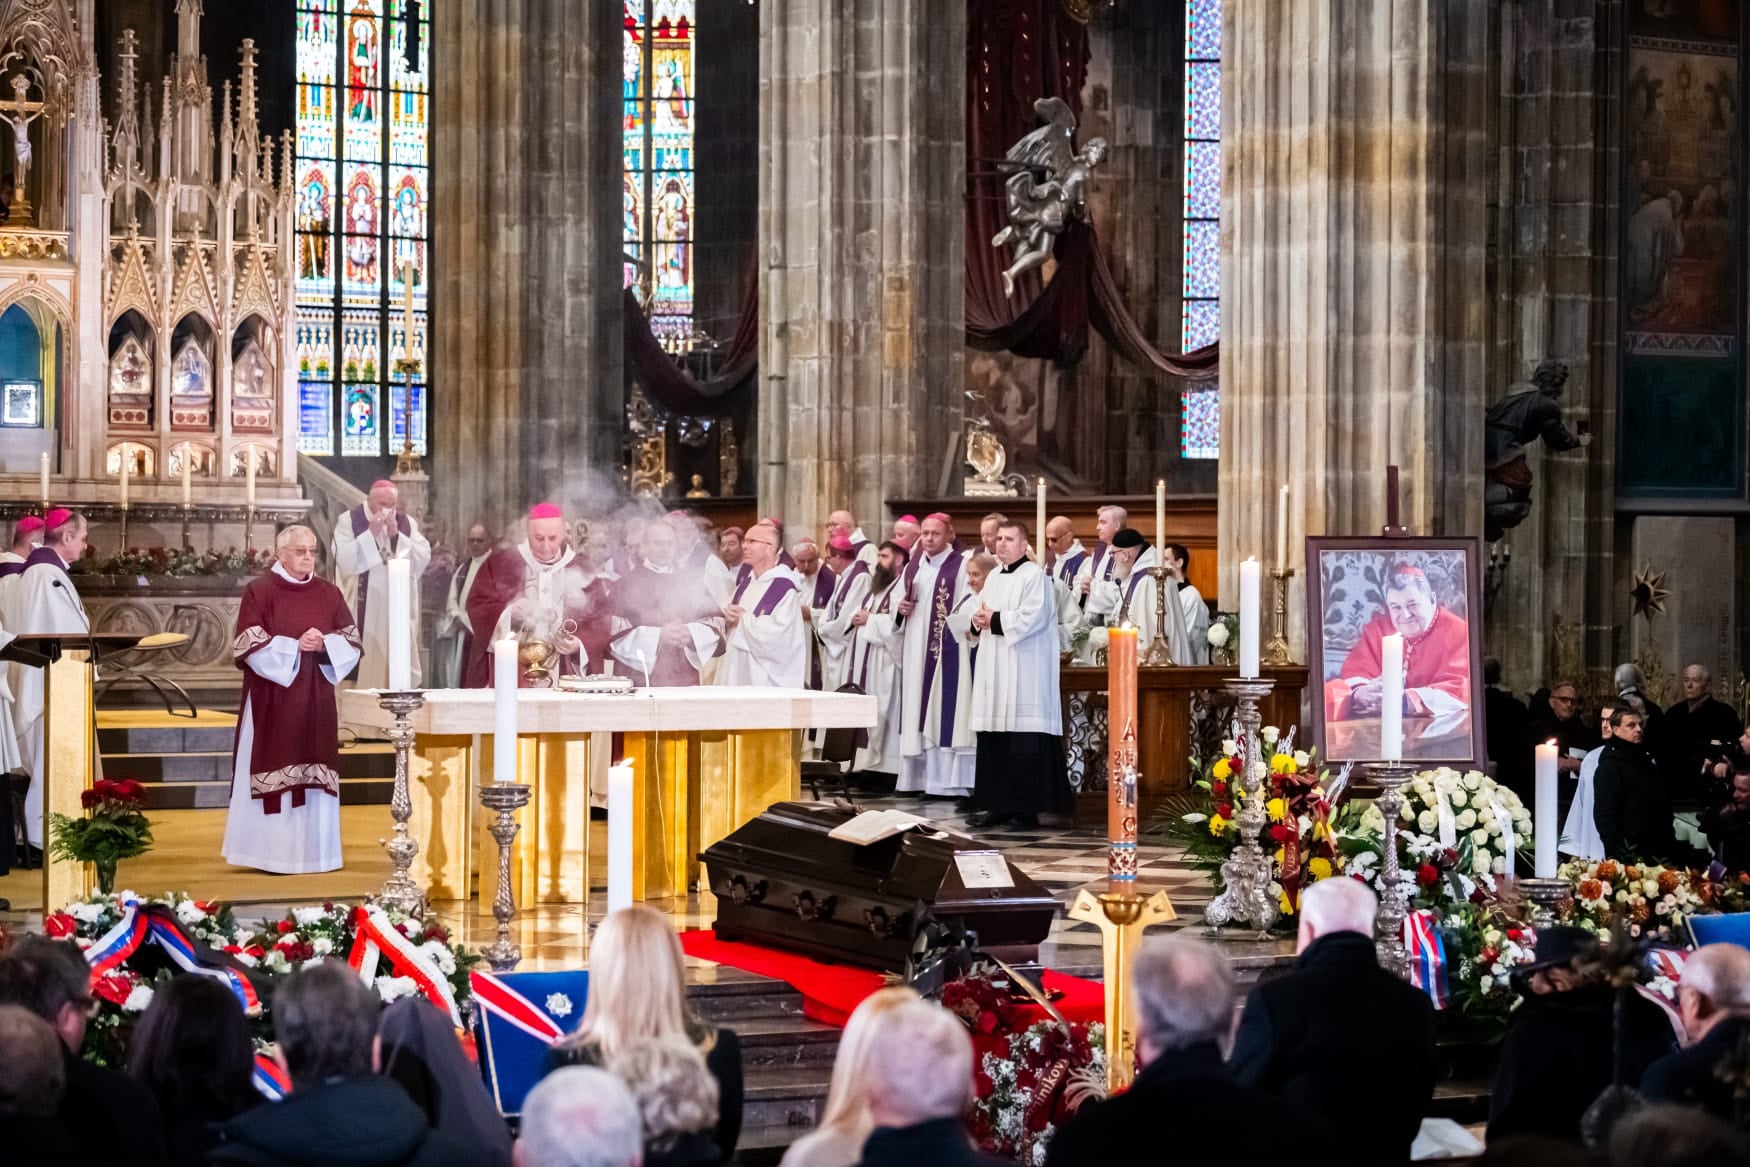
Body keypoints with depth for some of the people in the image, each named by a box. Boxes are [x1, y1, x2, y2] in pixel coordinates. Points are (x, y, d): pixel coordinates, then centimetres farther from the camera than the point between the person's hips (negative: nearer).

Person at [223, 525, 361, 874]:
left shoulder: (329, 593, 10)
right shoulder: (259, 592, -3)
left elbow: (351, 640, 7)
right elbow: (250, 645, -11)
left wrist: (323, 643, -12)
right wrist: (295, 645, -18)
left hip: (316, 700, 4)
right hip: (273, 697, -4)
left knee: (315, 776, 4)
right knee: (276, 774, -5)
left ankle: (312, 851, 9)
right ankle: (272, 851, 0)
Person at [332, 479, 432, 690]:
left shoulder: (407, 523, 9)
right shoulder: (349, 521, -1)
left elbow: (423, 559, -1)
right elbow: (344, 560, -12)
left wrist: (396, 535, -10)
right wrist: (370, 533, -15)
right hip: (362, 608, -3)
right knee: (365, 662, -8)